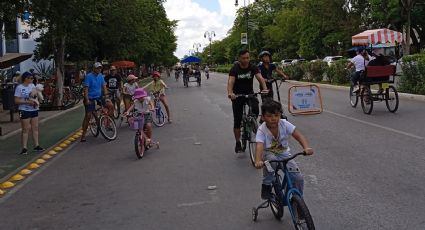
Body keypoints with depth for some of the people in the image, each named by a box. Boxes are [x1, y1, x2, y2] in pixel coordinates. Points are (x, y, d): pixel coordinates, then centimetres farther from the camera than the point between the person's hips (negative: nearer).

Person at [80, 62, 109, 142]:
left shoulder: (101, 76, 6)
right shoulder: (88, 76, -12)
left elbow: (104, 86, 8)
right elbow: (86, 88, -16)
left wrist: (106, 95, -6)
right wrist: (87, 99, -24)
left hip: (98, 97, 5)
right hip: (90, 99, -5)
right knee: (88, 116, -6)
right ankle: (83, 134, 3)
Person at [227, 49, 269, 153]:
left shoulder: (253, 67, -9)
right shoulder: (235, 69, -14)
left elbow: (260, 78, -23)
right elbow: (231, 81, -28)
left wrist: (265, 88, -43)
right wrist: (230, 93, -49)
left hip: (249, 93, 1)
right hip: (237, 95, -1)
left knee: (256, 109, -28)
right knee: (237, 120, -2)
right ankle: (238, 143, 12)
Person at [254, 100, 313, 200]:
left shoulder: (284, 124, -17)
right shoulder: (261, 130, -22)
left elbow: (299, 136, -22)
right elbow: (259, 146, -37)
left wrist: (306, 148, -41)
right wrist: (258, 161, -56)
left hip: (284, 154, 2)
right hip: (269, 154, -2)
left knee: (298, 178, -14)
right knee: (271, 160, -39)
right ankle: (266, 186, -16)